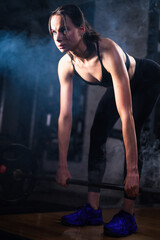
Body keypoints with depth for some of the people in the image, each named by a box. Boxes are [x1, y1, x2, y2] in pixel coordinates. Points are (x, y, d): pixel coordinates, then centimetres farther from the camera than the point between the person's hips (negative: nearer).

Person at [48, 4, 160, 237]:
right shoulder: (66, 65, -23)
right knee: (97, 134, -6)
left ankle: (127, 215, -9)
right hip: (118, 84, 6)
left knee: (130, 136, -20)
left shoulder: (108, 52, -42)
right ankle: (92, 210, 0)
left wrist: (132, 171, -44)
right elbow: (65, 116, -19)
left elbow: (126, 114, -45)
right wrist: (63, 165, -17)